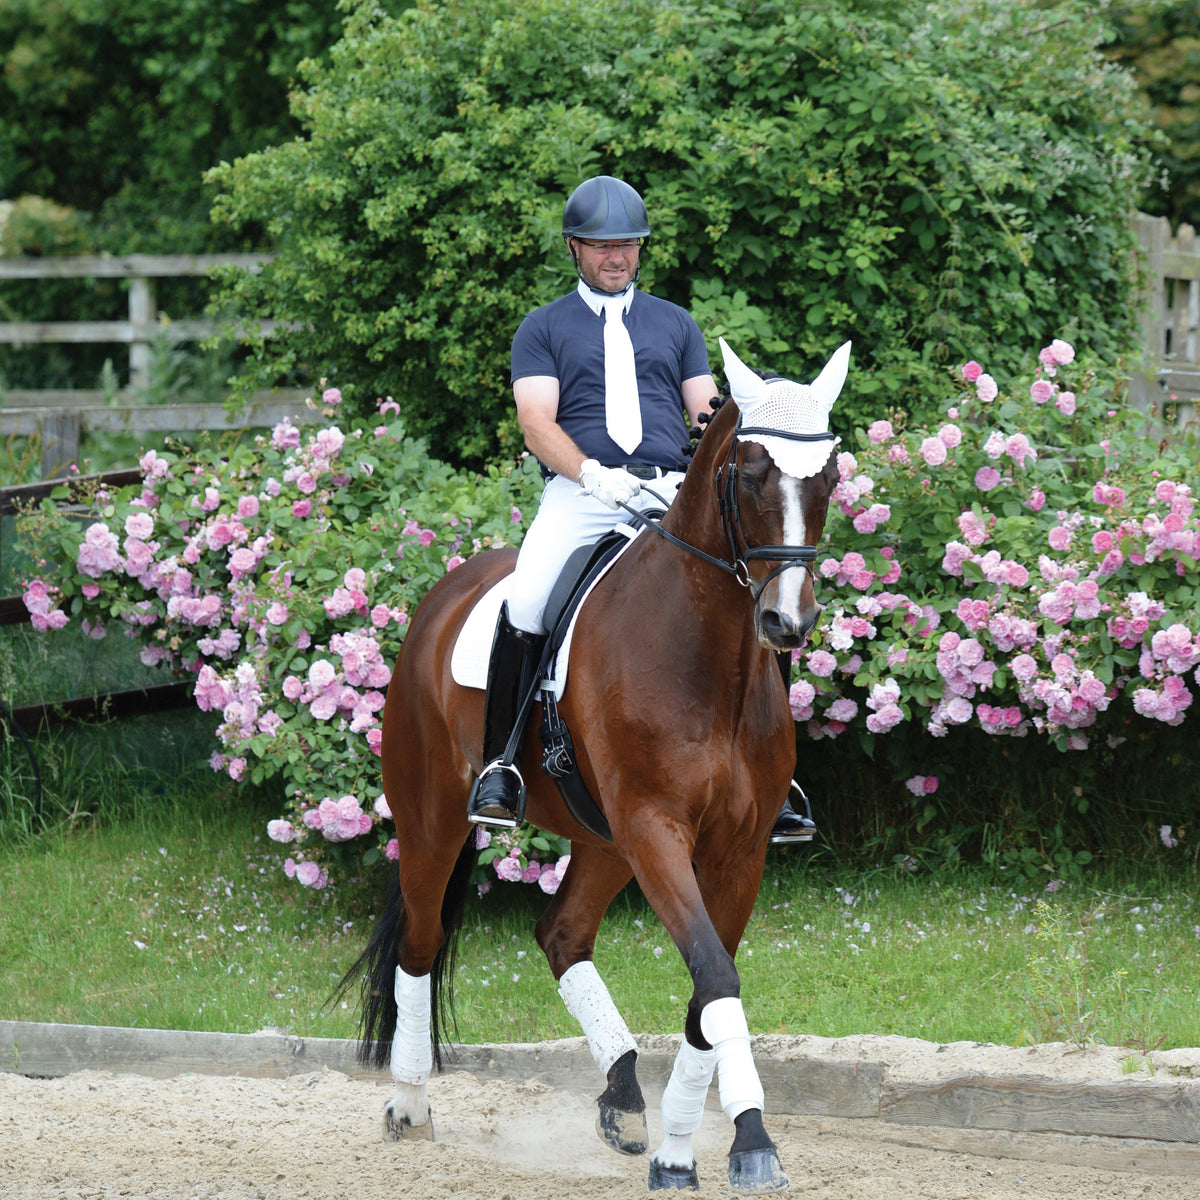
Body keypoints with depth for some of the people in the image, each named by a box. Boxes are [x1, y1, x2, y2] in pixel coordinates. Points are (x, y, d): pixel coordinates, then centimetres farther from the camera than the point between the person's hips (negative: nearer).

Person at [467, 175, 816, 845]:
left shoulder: (675, 324, 24)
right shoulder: (545, 329, 16)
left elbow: (708, 414, 16)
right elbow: (537, 422, 2)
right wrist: (593, 475, -17)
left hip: (671, 490, 2)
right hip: (580, 491, -2)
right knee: (524, 605, -29)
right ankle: (502, 766, -18)